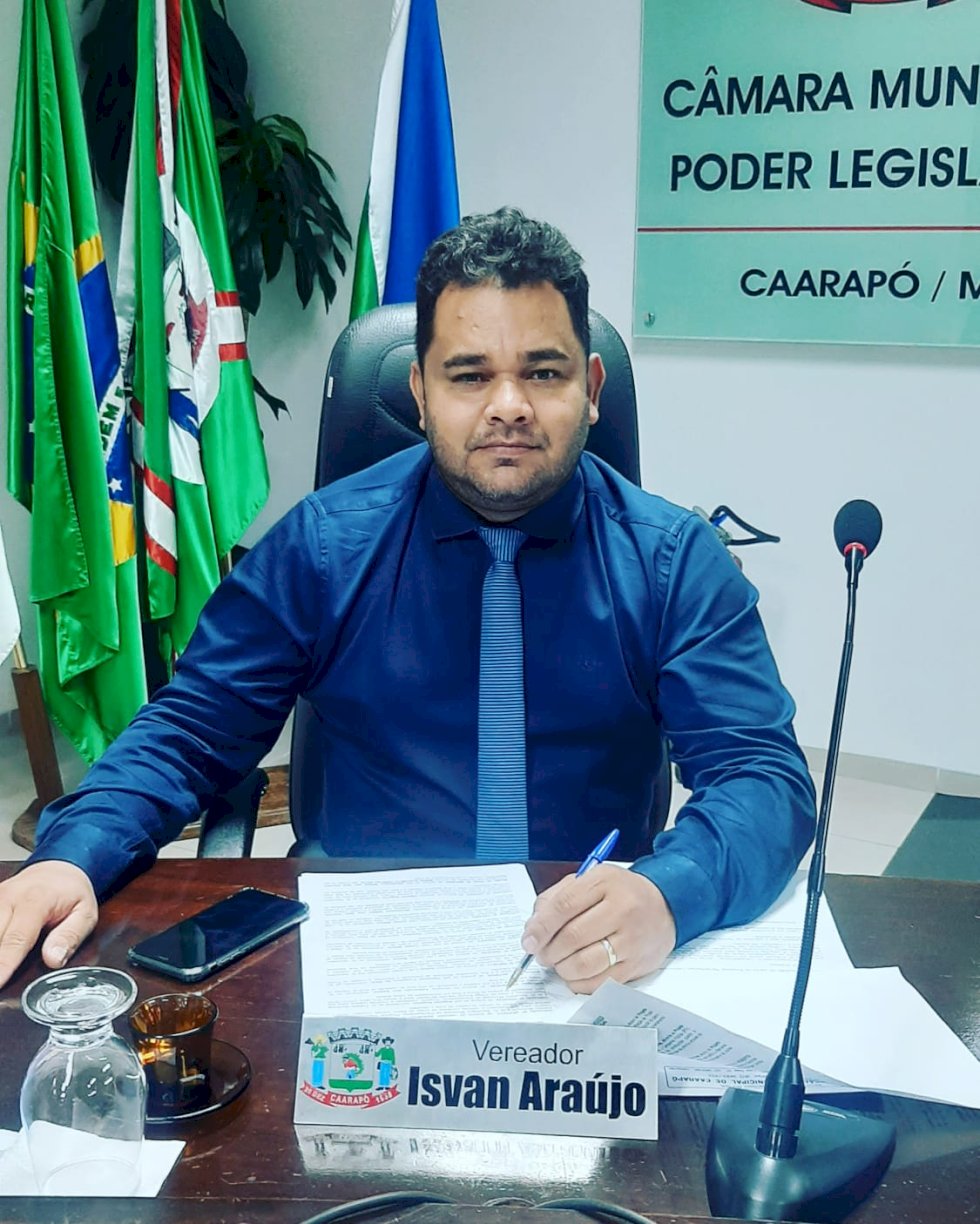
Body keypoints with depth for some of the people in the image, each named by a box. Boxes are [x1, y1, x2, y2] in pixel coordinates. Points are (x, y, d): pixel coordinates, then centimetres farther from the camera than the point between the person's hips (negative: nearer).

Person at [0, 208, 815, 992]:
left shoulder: (675, 562, 2)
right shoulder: (322, 544, 4)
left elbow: (766, 774, -6)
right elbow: (194, 728, 5)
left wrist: (665, 895, -28)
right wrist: (70, 855, -15)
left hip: (595, 969, 0)